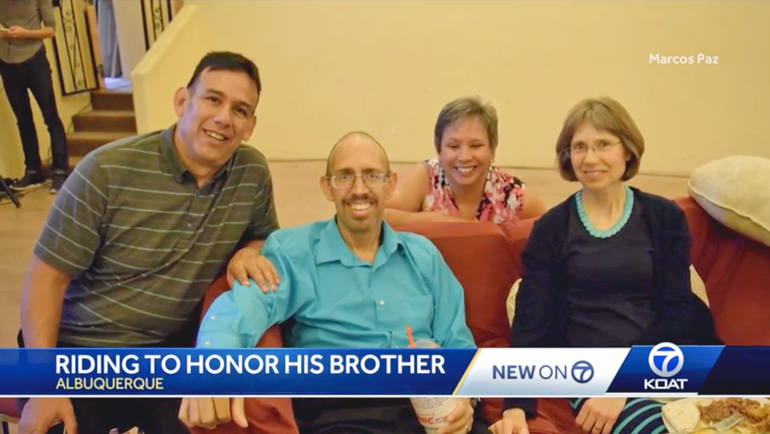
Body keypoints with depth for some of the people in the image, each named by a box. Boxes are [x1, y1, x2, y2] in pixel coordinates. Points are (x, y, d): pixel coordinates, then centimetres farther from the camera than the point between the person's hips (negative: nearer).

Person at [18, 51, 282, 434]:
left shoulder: (253, 173, -7)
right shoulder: (107, 170, -16)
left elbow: (265, 236, 11)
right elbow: (47, 277, -11)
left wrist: (249, 252, -14)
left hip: (174, 349, 3)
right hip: (82, 352, -2)